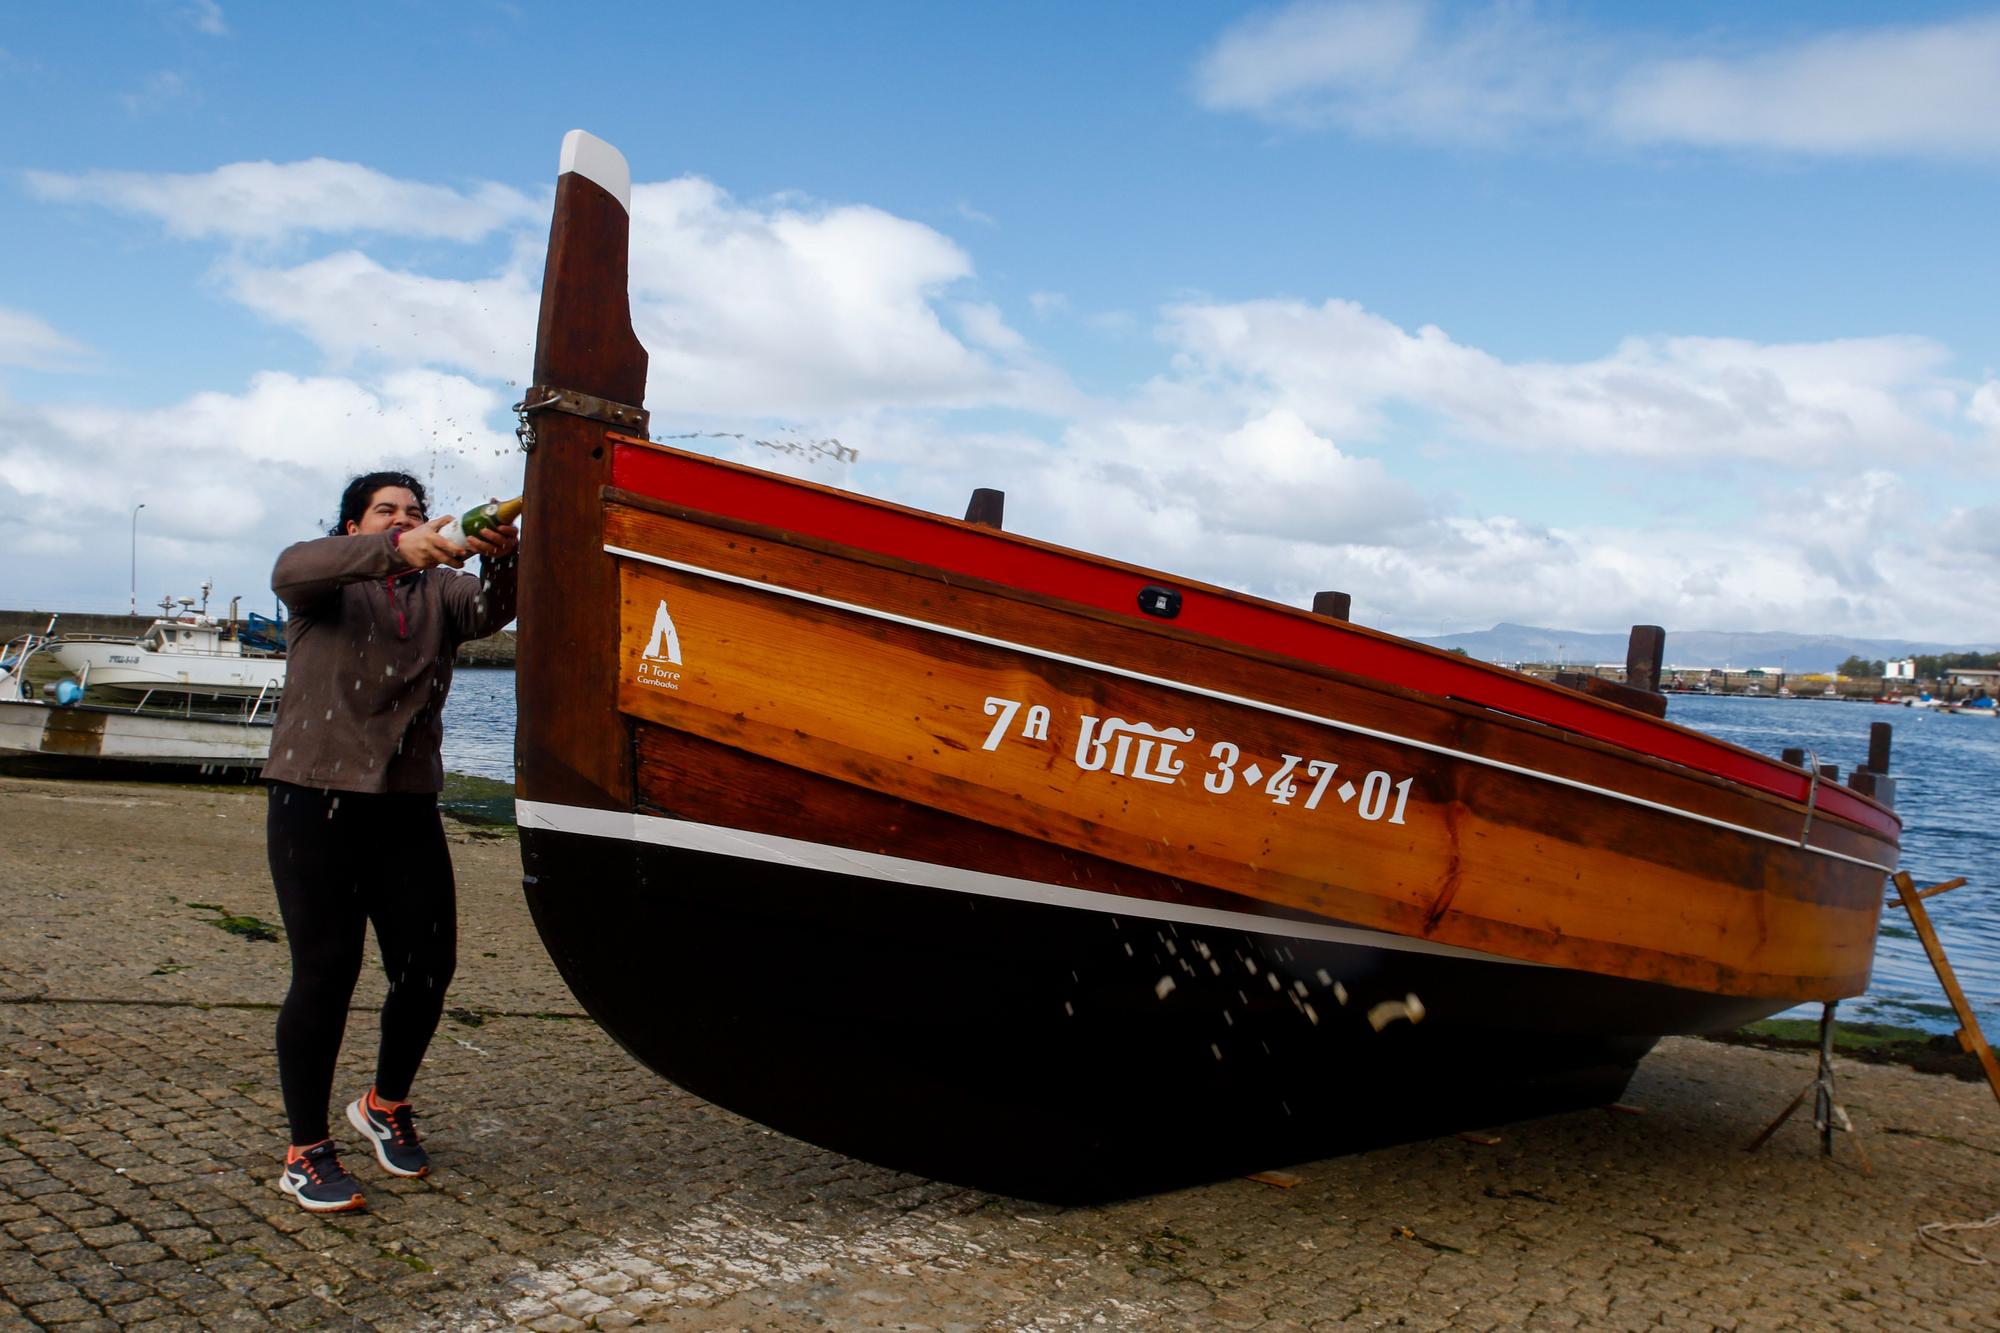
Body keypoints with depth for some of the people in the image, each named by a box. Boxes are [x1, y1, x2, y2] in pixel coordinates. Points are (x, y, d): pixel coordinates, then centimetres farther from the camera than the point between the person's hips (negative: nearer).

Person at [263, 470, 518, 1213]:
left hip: (407, 807, 4)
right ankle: (305, 1155, 9)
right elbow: (292, 570, -19)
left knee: (428, 967, 4)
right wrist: (397, 550, -36)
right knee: (325, 974, -4)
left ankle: (386, 1106, 30)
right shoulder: (327, 585, 5)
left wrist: (500, 561, -31)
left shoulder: (438, 590, 14)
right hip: (315, 800, -4)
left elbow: (489, 612, -7)